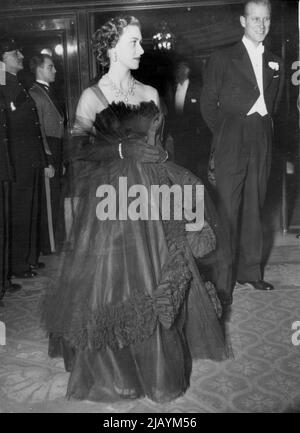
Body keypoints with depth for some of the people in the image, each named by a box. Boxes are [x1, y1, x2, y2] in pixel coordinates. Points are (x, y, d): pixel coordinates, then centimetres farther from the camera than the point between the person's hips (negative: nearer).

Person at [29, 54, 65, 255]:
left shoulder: (49, 93, 20)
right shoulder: (35, 94, -8)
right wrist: (47, 161, -17)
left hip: (55, 157, 9)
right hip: (47, 157, -9)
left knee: (54, 202, 10)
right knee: (49, 205, -5)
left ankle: (49, 245, 18)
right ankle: (49, 248, 3)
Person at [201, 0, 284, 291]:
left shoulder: (275, 63, 17)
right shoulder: (222, 59, 4)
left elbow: (273, 104, 20)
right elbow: (208, 103, 3)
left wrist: (263, 128, 8)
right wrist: (224, 134, 3)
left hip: (262, 143, 4)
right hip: (230, 143, -4)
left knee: (254, 208, 7)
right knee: (227, 208, -5)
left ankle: (250, 272, 16)